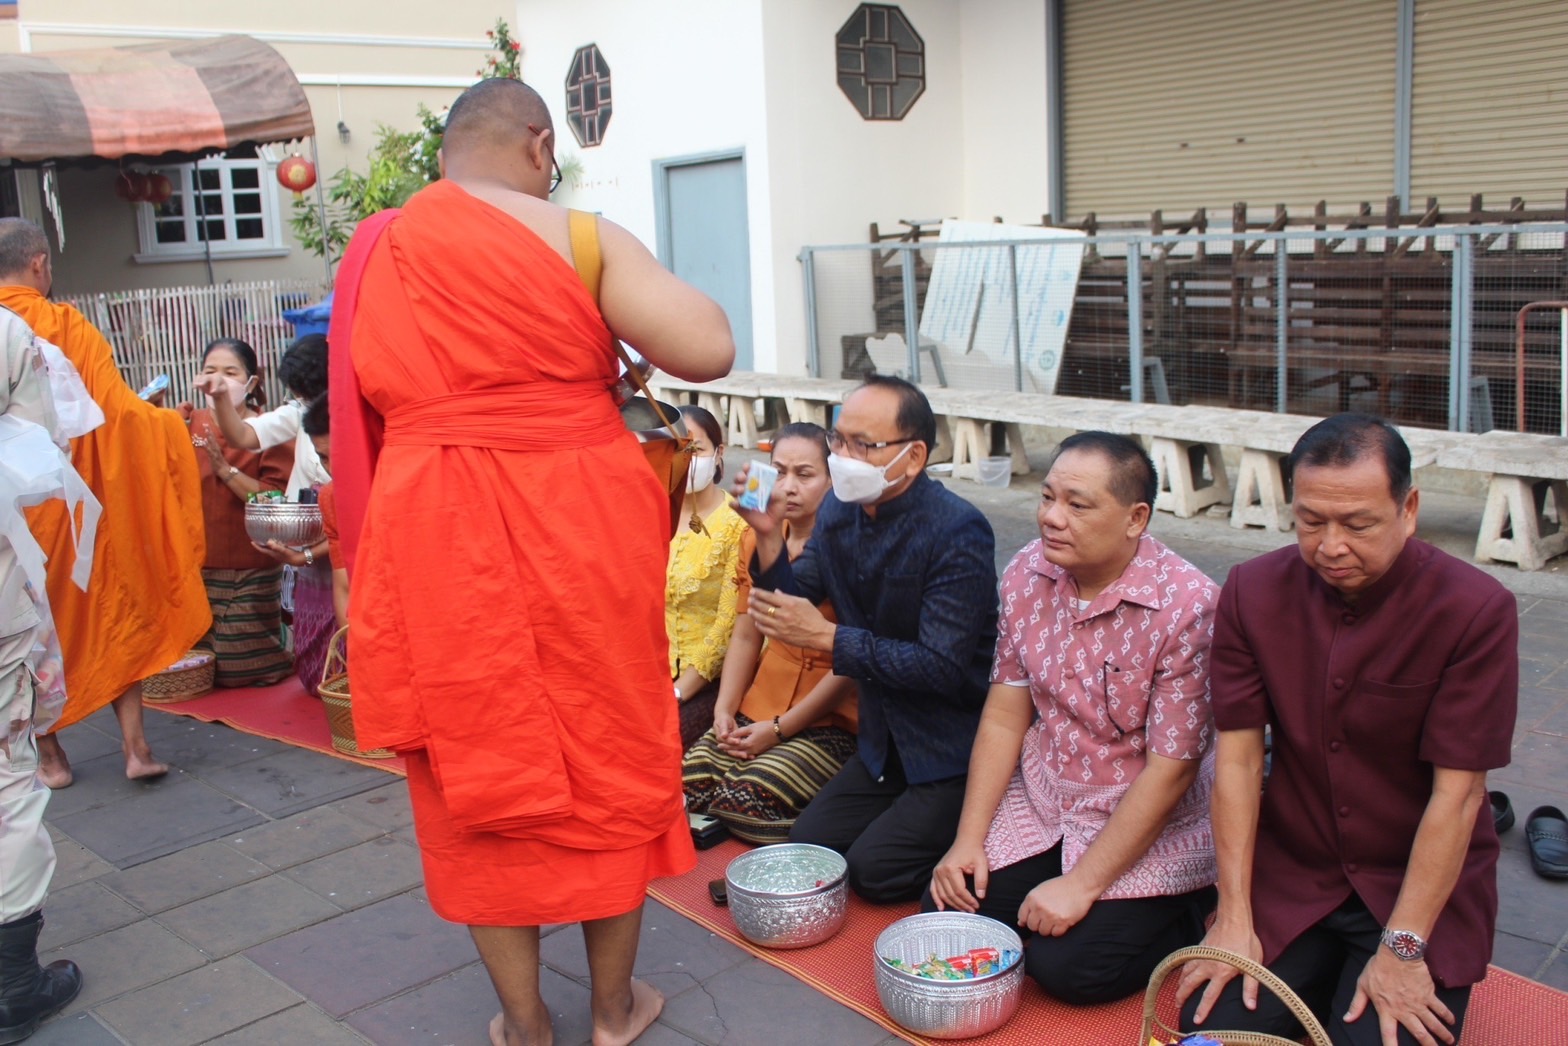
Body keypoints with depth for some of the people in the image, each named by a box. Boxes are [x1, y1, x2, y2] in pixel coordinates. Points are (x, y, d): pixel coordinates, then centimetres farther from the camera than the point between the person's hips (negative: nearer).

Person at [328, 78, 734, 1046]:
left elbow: (366, 410, 13)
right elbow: (709, 349, -13)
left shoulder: (375, 253, 8)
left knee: (475, 768, 13)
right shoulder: (578, 237, -6)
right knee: (607, 757, 13)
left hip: (435, 540, 3)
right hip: (579, 532, -2)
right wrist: (666, 291, 6)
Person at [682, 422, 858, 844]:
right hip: (756, 713, 6)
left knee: (745, 802, -25)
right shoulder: (757, 540, 9)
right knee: (683, 785, -15)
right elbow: (746, 637, 12)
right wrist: (724, 710, -2)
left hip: (828, 721, -6)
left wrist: (779, 728, -14)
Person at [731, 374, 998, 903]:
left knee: (873, 869, -14)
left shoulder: (958, 532, -23)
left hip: (953, 752, -7)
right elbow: (791, 604, 0)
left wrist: (825, 636, -29)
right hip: (884, 742, 7)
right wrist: (768, 534, -16)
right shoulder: (838, 511, 0)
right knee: (807, 845, 4)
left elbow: (943, 667, -27)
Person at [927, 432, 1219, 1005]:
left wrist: (1081, 886, -20)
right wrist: (967, 842, -5)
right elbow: (1005, 716, 0)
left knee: (1069, 965, -18)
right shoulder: (1026, 572, -5)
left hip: (1154, 827, -5)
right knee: (946, 913, -7)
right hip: (1043, 803, 5)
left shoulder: (1188, 606, -23)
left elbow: (1171, 769, -20)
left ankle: (1194, 915, 8)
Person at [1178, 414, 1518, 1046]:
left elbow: (1457, 792, -17)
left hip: (1423, 887, -2)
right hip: (1289, 875, 3)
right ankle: (1324, 972, 15)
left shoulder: (1477, 611, -17)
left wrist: (1401, 950, -18)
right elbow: (1238, 756, -7)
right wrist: (1234, 916, -11)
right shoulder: (1252, 591, -7)